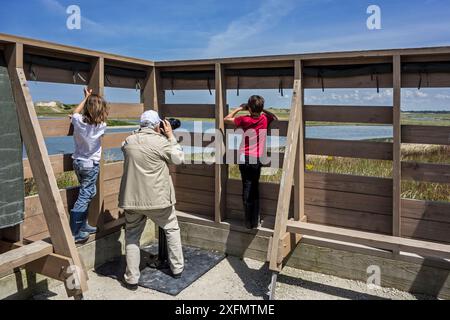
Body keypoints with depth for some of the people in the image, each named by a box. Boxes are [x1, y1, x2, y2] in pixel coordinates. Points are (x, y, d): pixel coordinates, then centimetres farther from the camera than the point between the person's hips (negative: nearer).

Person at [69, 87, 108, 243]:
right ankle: (74, 233, -1)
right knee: (84, 197, -2)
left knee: (89, 193, 21)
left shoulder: (79, 121, -8)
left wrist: (86, 98, 20)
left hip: (78, 162, 5)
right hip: (91, 164, -5)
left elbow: (75, 112, 17)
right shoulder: (101, 125, -14)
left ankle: (83, 226, 30)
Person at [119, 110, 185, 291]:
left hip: (132, 199, 3)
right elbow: (179, 158, -1)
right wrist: (170, 136, 5)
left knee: (132, 236, 15)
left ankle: (131, 279, 17)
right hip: (158, 198, -3)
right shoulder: (160, 141, -12)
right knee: (172, 229, 19)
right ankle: (177, 268, 28)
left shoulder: (129, 141, 2)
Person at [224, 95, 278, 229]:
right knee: (254, 189, 13)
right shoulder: (265, 119, -1)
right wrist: (262, 110, 18)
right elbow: (275, 117, 22)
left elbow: (226, 119, 5)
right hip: (257, 159, 2)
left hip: (245, 158, -2)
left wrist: (239, 108, 10)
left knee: (247, 189, 4)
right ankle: (256, 221, 16)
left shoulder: (245, 120, -7)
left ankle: (249, 221, 7)